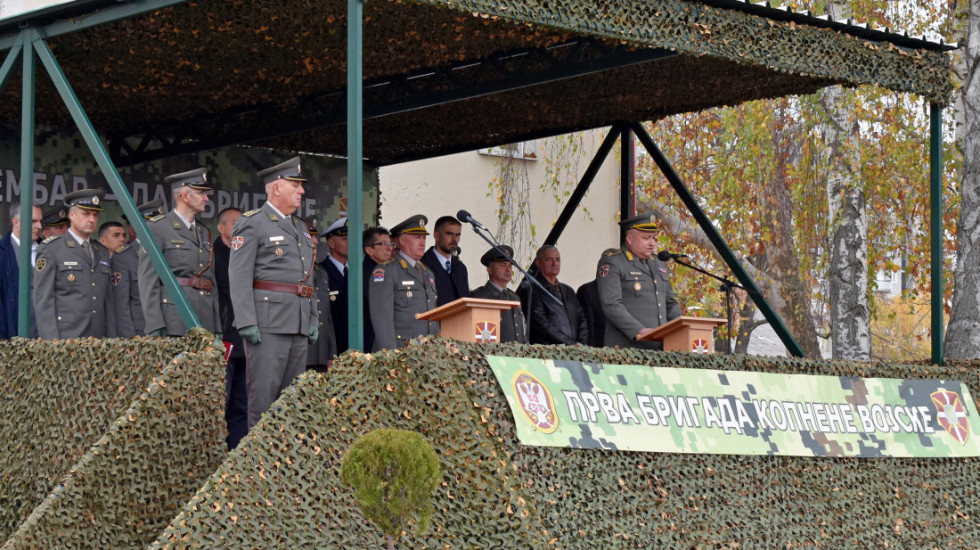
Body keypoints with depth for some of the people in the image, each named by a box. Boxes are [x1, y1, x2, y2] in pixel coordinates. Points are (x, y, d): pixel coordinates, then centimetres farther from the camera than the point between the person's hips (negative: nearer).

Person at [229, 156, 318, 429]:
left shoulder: (300, 228, 21)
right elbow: (238, 276, -10)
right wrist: (247, 322, -17)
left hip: (300, 325, 8)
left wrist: (313, 318, 15)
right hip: (267, 324, -8)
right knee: (264, 393, -9)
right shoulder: (251, 224, -3)